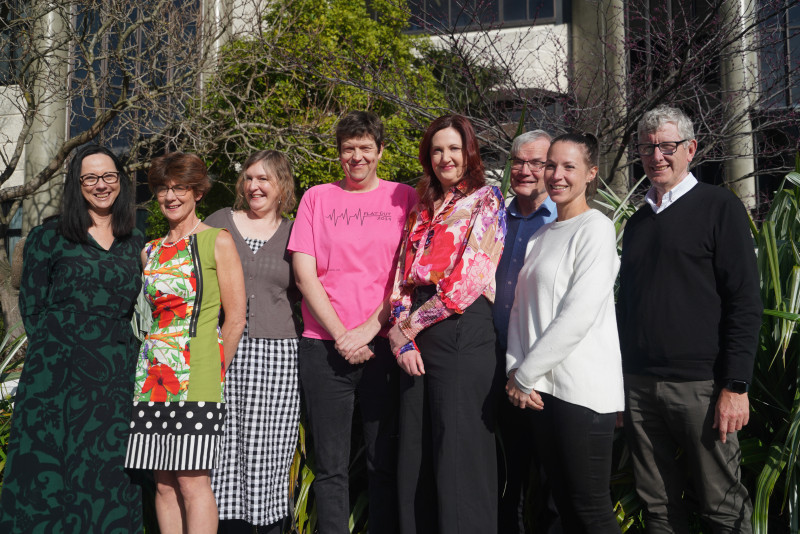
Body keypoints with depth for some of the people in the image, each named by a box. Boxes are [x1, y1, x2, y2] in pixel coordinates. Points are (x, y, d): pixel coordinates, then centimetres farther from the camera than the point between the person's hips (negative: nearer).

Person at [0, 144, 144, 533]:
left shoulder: (136, 243, 12)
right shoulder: (49, 237, 3)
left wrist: (120, 352, 7)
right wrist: (49, 351, -3)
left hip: (116, 374, 3)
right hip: (57, 370, -2)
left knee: (108, 471, 5)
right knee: (48, 467, 0)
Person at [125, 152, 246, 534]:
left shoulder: (217, 241, 1)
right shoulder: (150, 252, 17)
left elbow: (235, 319, -2)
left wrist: (215, 370, -1)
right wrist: (154, 367, 12)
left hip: (196, 374, -5)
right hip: (153, 374, 5)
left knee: (193, 481, -8)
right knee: (163, 483, 5)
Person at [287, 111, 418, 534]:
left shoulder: (404, 198, 7)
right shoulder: (317, 197, 10)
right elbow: (304, 275, 3)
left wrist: (370, 328, -10)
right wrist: (341, 335, -6)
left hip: (383, 345, 0)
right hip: (324, 348, 1)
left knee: (385, 463, 5)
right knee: (330, 465, 4)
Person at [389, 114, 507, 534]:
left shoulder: (486, 201, 0)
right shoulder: (423, 209, 18)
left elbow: (467, 279, -10)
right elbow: (402, 278, 12)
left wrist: (412, 325, -6)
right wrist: (402, 339, -3)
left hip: (462, 333, -6)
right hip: (417, 341, 6)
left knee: (459, 457, -2)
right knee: (414, 457, 8)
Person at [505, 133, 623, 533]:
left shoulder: (596, 229, -6)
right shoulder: (541, 234, 16)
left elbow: (579, 314, -15)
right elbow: (521, 307, 15)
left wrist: (525, 375, -11)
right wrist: (515, 371, 0)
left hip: (583, 390, -7)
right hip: (542, 388, 7)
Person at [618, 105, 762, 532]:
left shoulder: (719, 208, -2)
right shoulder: (637, 222, 15)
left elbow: (745, 303, -7)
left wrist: (736, 386, -13)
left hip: (700, 385, -5)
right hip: (639, 385, 5)